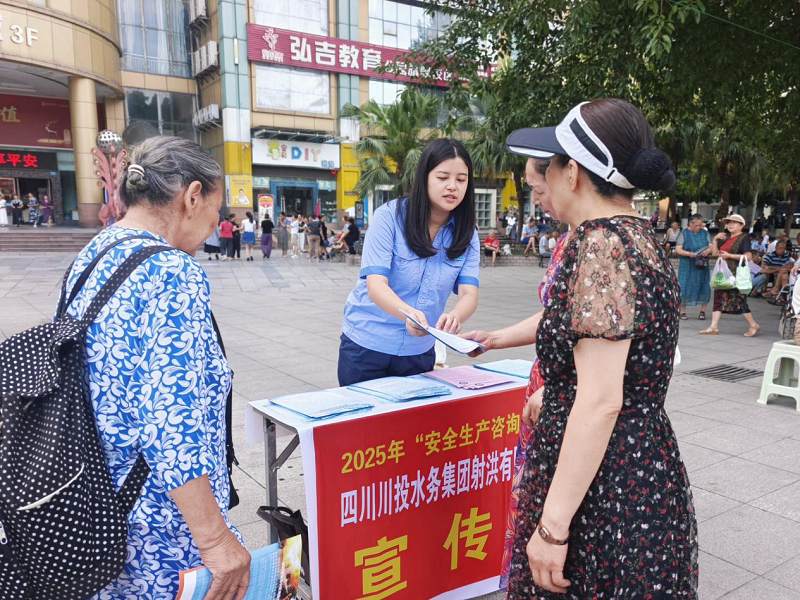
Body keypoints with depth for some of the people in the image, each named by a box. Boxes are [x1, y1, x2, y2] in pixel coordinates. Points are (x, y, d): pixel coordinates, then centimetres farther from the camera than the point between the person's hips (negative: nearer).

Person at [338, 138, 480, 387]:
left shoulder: (466, 235, -2)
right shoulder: (389, 216, -14)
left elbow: (470, 293, -12)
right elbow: (375, 284, -21)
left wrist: (455, 316, -37)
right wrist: (408, 313, -42)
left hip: (419, 351, 3)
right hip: (367, 344, -3)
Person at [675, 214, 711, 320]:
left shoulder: (704, 233, 9)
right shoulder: (684, 233, -1)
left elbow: (711, 246, 5)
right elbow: (678, 249, -8)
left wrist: (708, 250, -19)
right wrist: (689, 253, -25)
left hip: (702, 266, 3)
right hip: (688, 266, -3)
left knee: (704, 287, 2)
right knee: (684, 287, -3)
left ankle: (703, 311, 13)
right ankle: (683, 311, 7)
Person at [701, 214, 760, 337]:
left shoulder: (744, 238, -5)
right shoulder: (726, 237, 16)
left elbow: (748, 256, -14)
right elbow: (714, 253, 15)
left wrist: (729, 256, -16)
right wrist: (715, 239, 3)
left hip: (736, 273, -8)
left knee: (737, 299, -5)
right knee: (718, 298, 4)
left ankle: (753, 325, 10)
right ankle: (714, 327, 4)